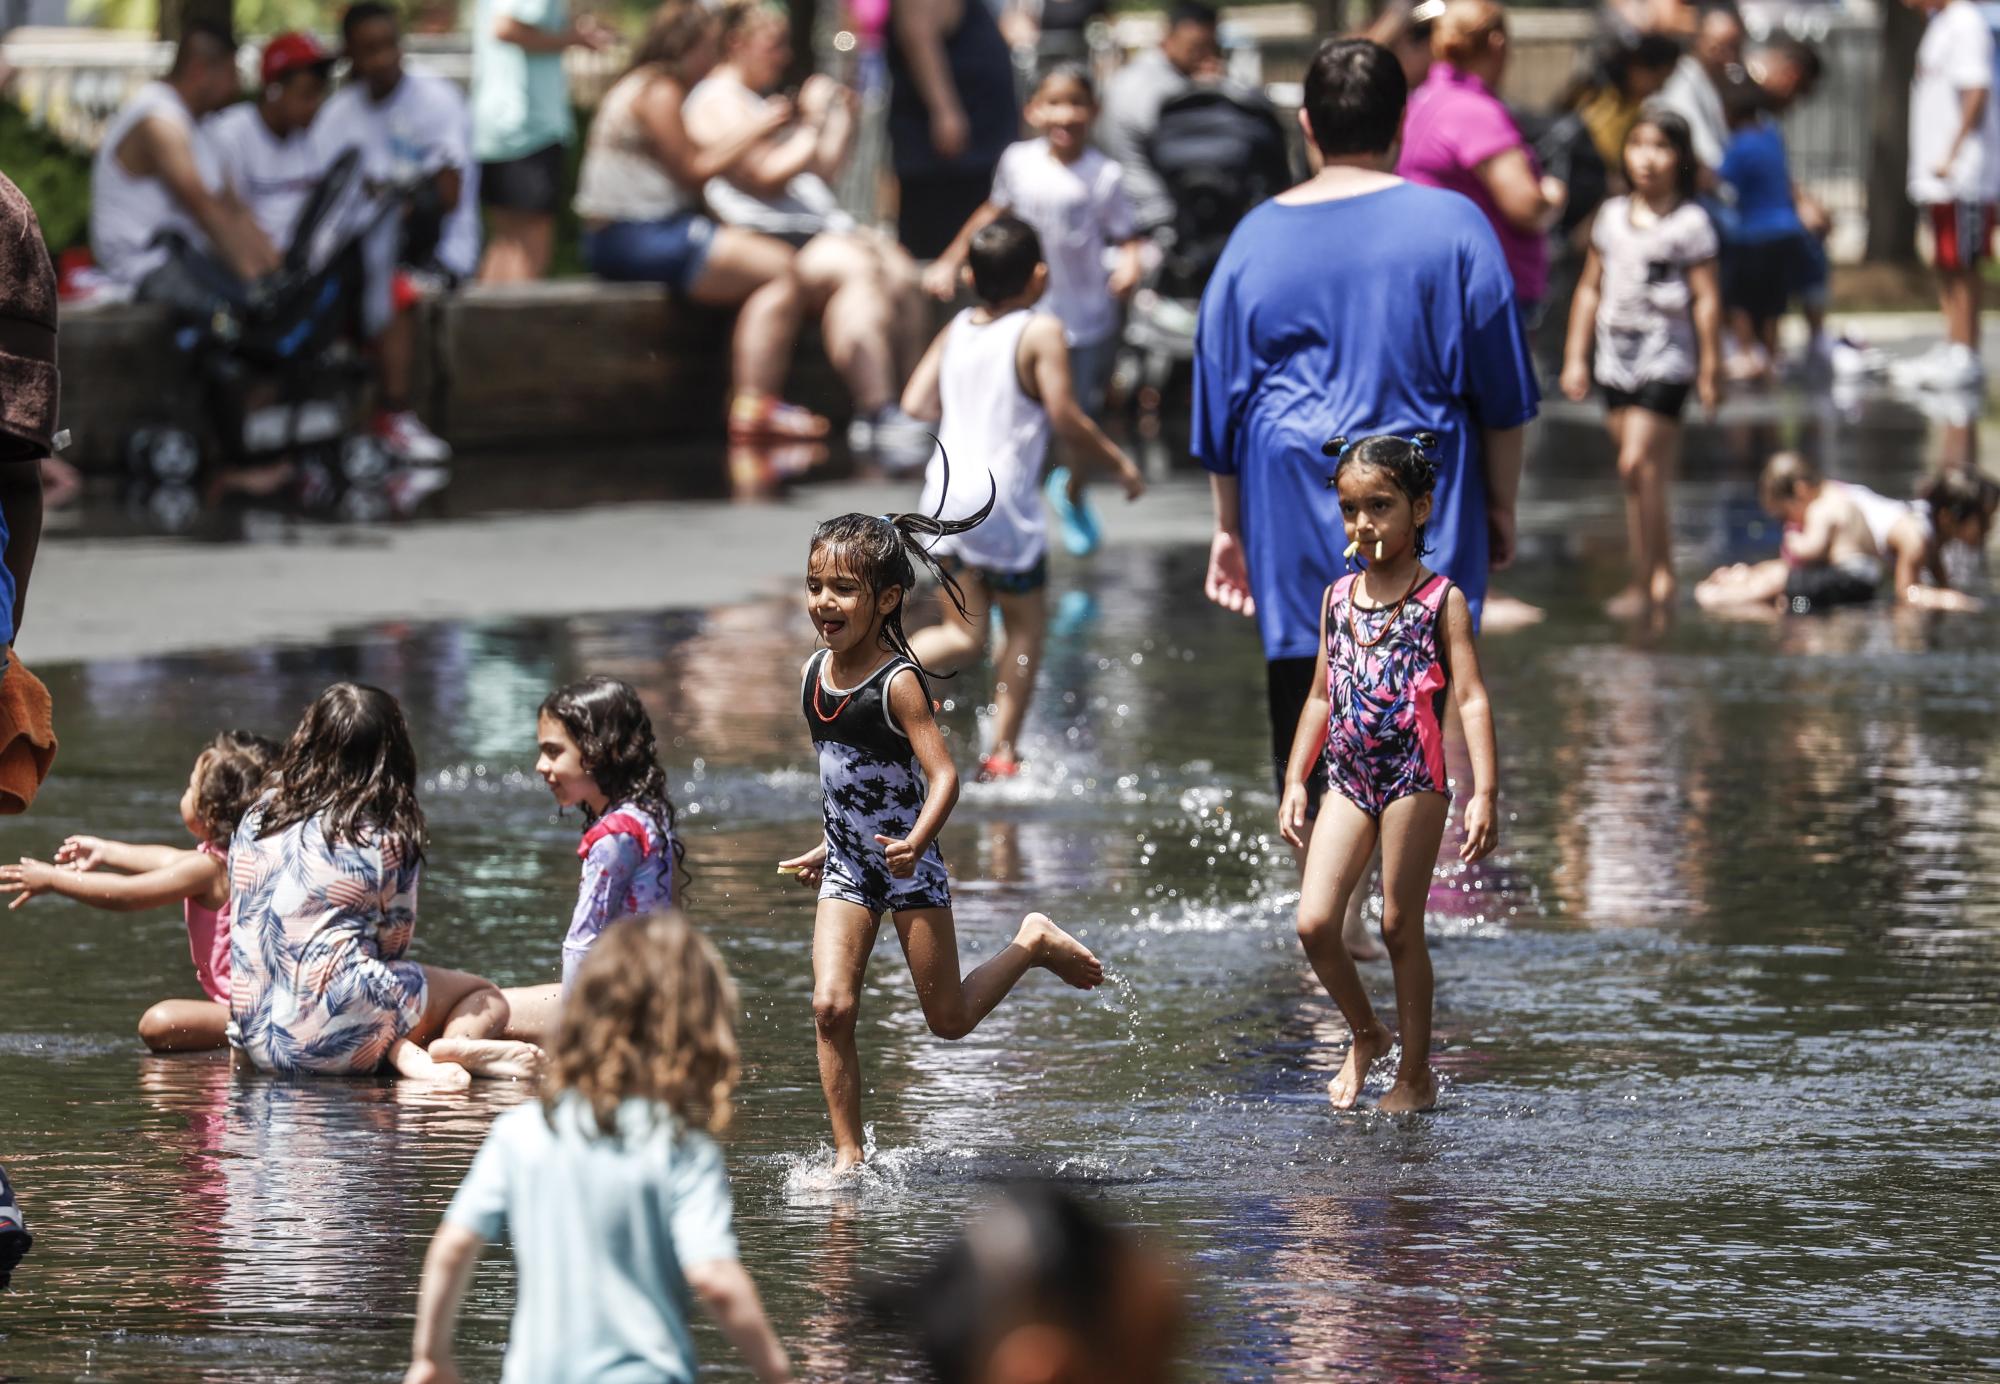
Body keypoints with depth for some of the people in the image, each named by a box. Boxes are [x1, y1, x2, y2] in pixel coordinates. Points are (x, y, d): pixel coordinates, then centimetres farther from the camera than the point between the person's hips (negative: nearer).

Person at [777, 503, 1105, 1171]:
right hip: (848, 867, 5)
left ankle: (1035, 944, 31)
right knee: (831, 1007, -11)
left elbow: (943, 775, -23)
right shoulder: (815, 673, 2)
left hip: (910, 867, -5)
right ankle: (848, 1158, -4)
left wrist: (916, 843, -39)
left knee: (948, 1019, 5)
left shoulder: (897, 683, -19)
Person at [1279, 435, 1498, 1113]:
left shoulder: (1441, 600, -3)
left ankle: (1416, 1073, 13)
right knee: (1314, 922, -5)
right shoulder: (1337, 599, 12)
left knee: (1400, 927, 0)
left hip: (1415, 780, -5)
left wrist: (1484, 793, -15)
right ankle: (1365, 1034, 20)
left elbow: (1471, 699, -7)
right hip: (1348, 781, 5)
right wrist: (1295, 782, 15)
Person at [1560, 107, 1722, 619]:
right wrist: (1576, 356, 13)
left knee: (1638, 465, -14)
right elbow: (1590, 288, 16)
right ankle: (1663, 579, 15)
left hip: (1664, 354, -6)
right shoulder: (1612, 215, 10)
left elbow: (1706, 298, -4)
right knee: (1646, 478, 8)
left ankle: (1643, 583, -11)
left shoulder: (1690, 222, -5)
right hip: (1615, 354, 6)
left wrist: (1710, 367, -5)